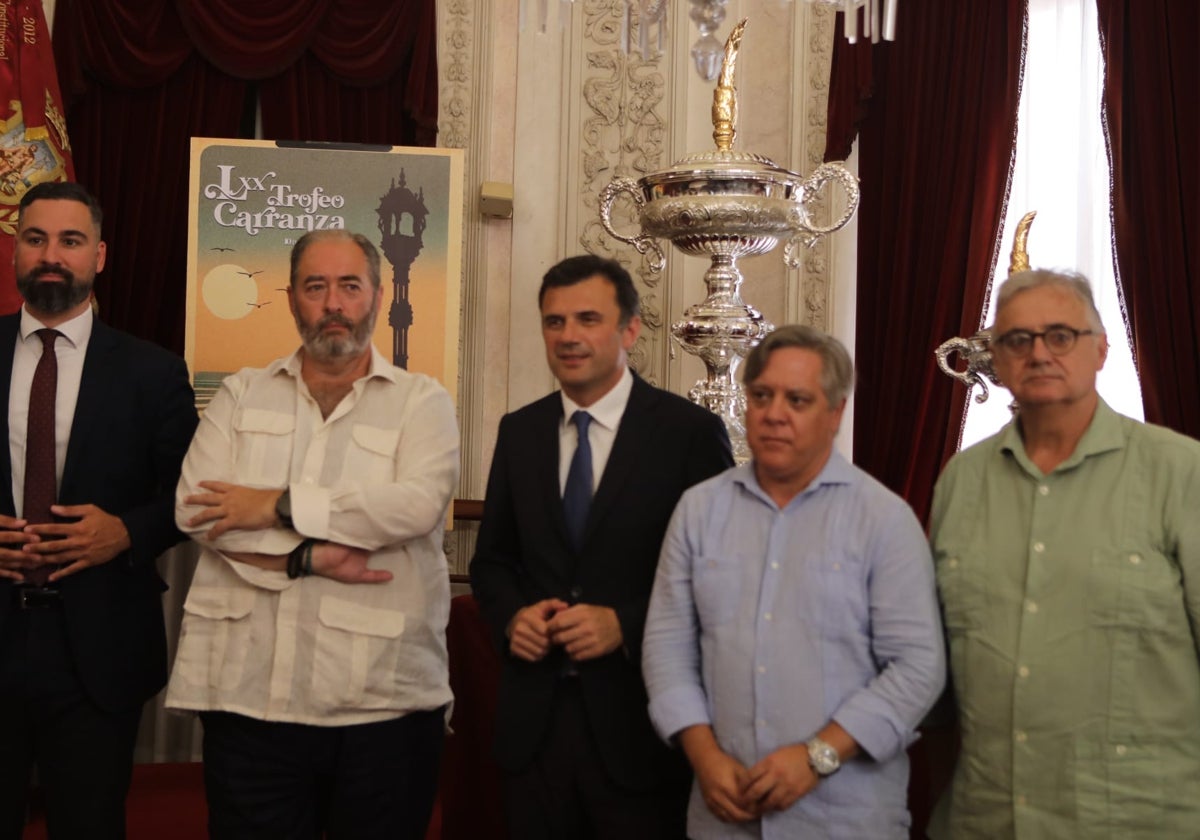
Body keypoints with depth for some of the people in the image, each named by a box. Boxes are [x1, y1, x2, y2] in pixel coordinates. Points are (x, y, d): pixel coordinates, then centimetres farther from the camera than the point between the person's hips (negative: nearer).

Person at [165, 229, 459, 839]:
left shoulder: (422, 401, 4)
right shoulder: (242, 395, 11)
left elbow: (418, 504, -14)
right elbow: (195, 509, -2)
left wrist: (278, 507, -12)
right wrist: (308, 557, -14)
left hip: (384, 703, -1)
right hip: (250, 697, 2)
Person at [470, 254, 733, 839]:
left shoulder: (690, 432, -7)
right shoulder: (519, 432, 7)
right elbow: (492, 559, 14)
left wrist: (625, 624, -17)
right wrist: (512, 616, -6)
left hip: (637, 722, -4)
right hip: (533, 717, 4)